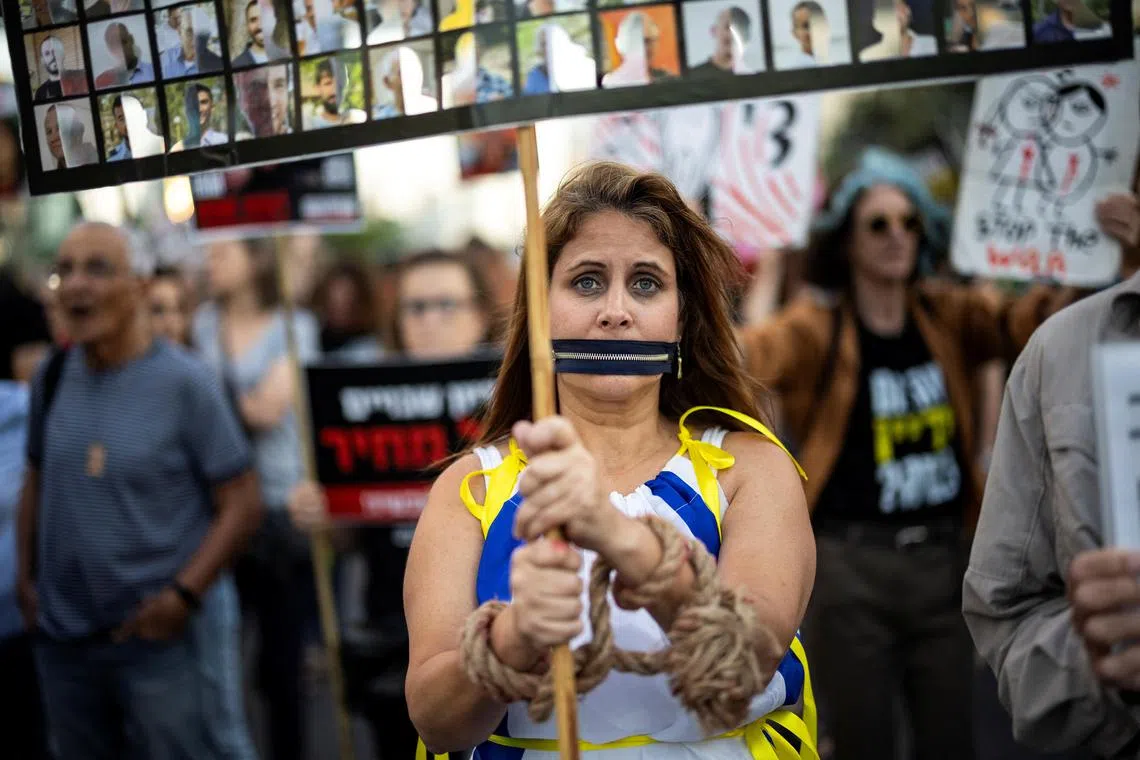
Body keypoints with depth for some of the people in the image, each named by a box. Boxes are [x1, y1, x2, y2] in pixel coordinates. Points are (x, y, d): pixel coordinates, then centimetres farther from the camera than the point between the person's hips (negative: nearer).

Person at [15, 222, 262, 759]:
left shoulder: (184, 383, -11)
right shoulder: (53, 378, 3)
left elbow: (241, 504, -11)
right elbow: (36, 482, 15)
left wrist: (183, 595, -18)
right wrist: (26, 578, 7)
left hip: (167, 634, -5)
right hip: (62, 637, 6)